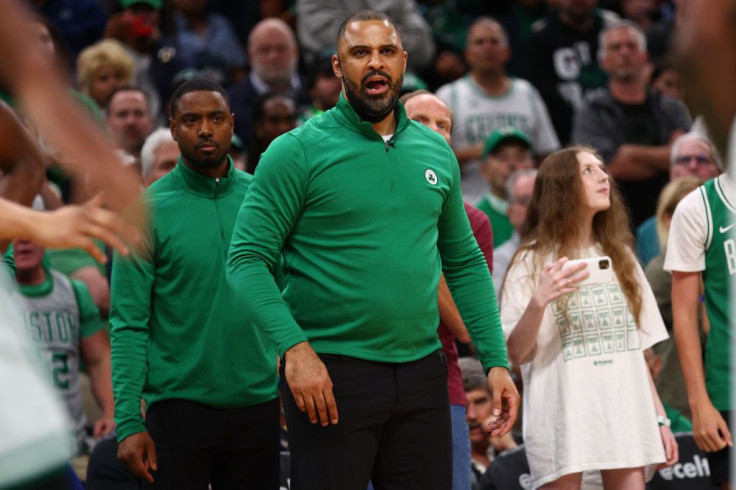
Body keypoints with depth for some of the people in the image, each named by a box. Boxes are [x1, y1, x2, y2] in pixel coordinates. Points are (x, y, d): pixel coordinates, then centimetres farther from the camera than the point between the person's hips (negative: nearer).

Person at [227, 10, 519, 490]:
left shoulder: (437, 153, 12)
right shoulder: (298, 151, -4)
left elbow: (465, 263, 17)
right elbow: (248, 259, -9)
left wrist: (496, 361, 8)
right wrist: (294, 347, -22)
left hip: (423, 374, 5)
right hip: (330, 376, -5)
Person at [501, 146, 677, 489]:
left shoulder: (618, 257, 16)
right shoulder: (533, 262, 0)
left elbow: (636, 347, 17)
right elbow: (515, 353, -6)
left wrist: (659, 418, 12)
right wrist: (538, 302, -22)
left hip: (626, 419, 4)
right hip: (563, 420, -4)